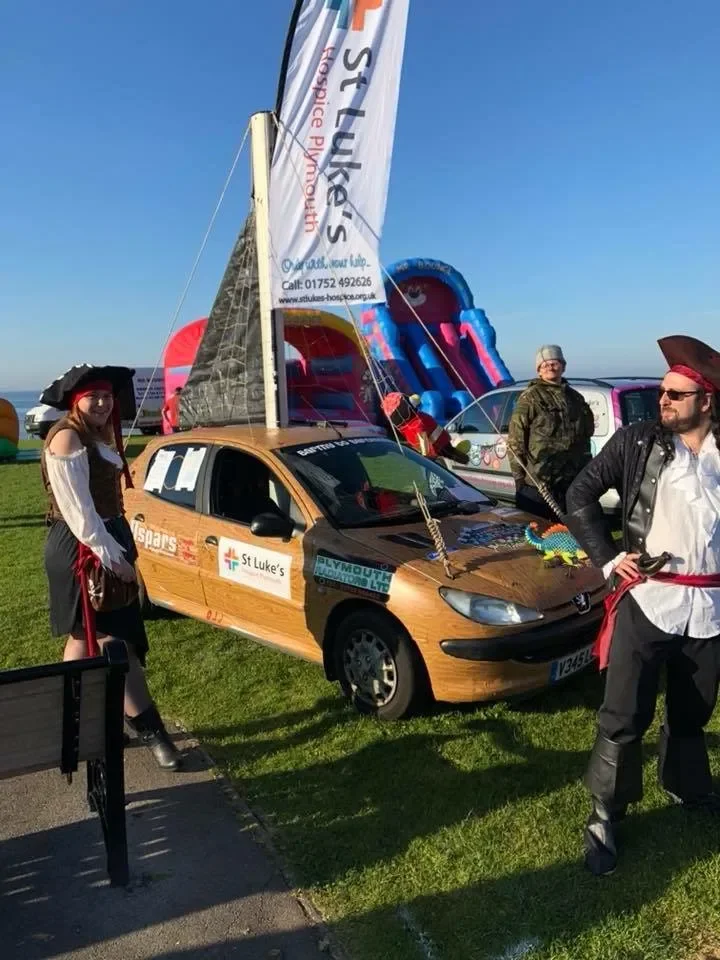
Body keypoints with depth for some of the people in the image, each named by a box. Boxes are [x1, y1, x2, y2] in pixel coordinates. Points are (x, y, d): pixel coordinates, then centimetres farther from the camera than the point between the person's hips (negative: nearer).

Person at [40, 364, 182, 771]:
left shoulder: (98, 437, 15)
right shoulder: (67, 438, -15)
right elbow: (77, 507, -22)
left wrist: (120, 546, 11)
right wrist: (109, 553, -25)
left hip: (104, 544, 10)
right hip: (83, 550, -10)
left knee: (85, 636, 17)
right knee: (116, 639, -7)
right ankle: (150, 730, -1)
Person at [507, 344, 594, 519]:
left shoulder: (576, 398, 14)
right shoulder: (531, 397, -4)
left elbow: (585, 437, 21)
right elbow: (515, 440, -9)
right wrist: (519, 477, -12)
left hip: (572, 483, 6)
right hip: (536, 482, -6)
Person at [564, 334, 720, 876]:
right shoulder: (637, 443, -4)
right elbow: (581, 496, 0)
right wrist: (607, 558, -7)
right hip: (646, 602, -3)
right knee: (624, 718, 2)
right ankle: (604, 817, 19)